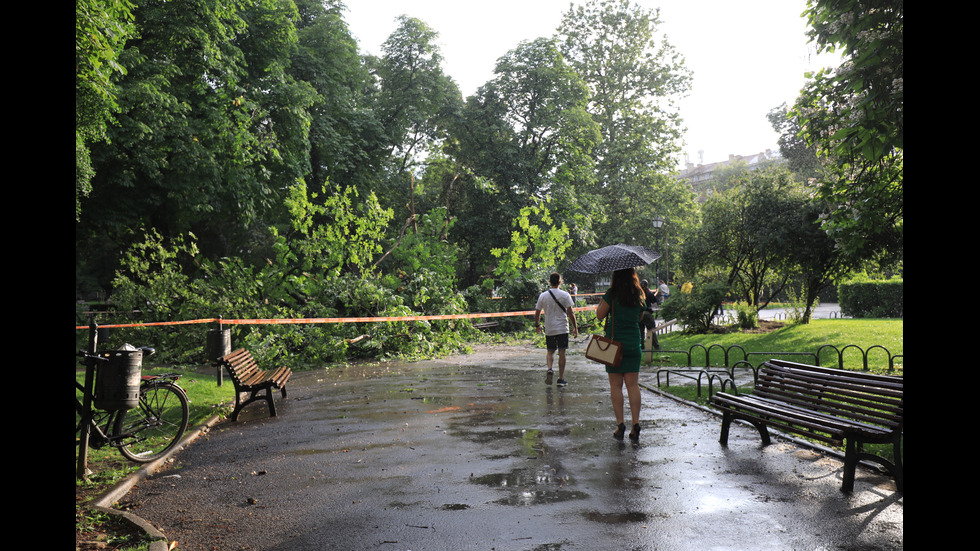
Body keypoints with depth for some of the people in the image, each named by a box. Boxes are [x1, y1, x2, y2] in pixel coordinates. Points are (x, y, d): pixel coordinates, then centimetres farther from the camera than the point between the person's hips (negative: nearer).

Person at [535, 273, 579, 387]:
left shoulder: (543, 296, 1)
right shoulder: (564, 295, -6)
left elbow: (537, 312, 5)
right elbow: (570, 313, -7)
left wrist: (537, 325, 21)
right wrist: (575, 327, 2)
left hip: (549, 329, 2)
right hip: (562, 328, -2)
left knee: (550, 351, 16)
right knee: (562, 353, 4)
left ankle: (550, 369, -10)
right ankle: (561, 379, 6)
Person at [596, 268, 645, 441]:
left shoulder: (612, 293, -8)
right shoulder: (640, 295, 6)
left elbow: (599, 315, -1)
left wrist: (601, 301, 13)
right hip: (634, 343, 4)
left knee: (616, 385, 2)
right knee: (633, 385, 6)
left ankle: (620, 424, 2)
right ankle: (636, 424, 2)